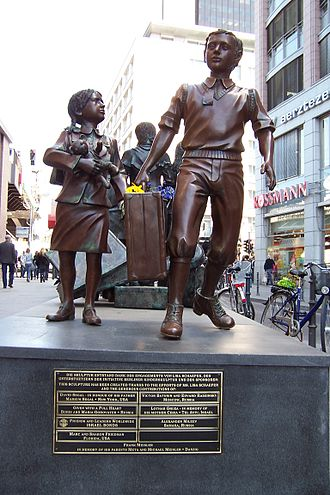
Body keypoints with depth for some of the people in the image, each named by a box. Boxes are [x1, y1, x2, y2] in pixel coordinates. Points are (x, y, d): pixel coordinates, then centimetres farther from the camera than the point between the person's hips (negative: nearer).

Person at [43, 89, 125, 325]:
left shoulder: (110, 142, 19)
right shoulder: (69, 134, 12)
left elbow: (117, 175, 20)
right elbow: (49, 155, -5)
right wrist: (80, 162, -18)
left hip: (98, 205, 1)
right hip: (70, 202, -1)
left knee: (94, 255, -3)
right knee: (66, 253, 1)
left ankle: (89, 306, 3)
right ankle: (67, 304, 11)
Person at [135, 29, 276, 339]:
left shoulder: (247, 97, 20)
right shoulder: (187, 91, 18)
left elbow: (264, 129, 13)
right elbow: (166, 131, 14)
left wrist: (268, 160, -8)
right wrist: (145, 168, 5)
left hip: (230, 171, 2)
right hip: (194, 166, -1)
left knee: (225, 244, 4)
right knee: (182, 238, -18)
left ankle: (207, 297, 26)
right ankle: (174, 310, -13)